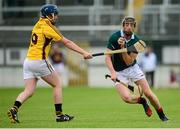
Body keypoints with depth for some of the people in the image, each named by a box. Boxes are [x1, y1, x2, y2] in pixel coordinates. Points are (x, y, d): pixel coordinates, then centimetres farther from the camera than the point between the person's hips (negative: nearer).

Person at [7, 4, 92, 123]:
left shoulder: (38, 25, 13)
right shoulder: (48, 28, -10)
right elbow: (67, 42, -8)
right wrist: (84, 53, -6)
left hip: (28, 61, 7)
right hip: (40, 62, -7)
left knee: (29, 91, 4)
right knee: (58, 84, 8)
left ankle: (14, 108, -19)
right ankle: (59, 115, 9)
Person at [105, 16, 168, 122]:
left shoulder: (136, 41, -11)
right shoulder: (114, 37, -16)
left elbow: (129, 62, -16)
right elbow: (107, 57, -17)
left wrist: (122, 47, -28)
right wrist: (113, 72, -30)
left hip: (133, 68, 2)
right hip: (119, 72, -2)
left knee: (148, 93, -3)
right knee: (126, 97, -22)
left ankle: (162, 115, 18)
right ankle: (142, 101, 11)